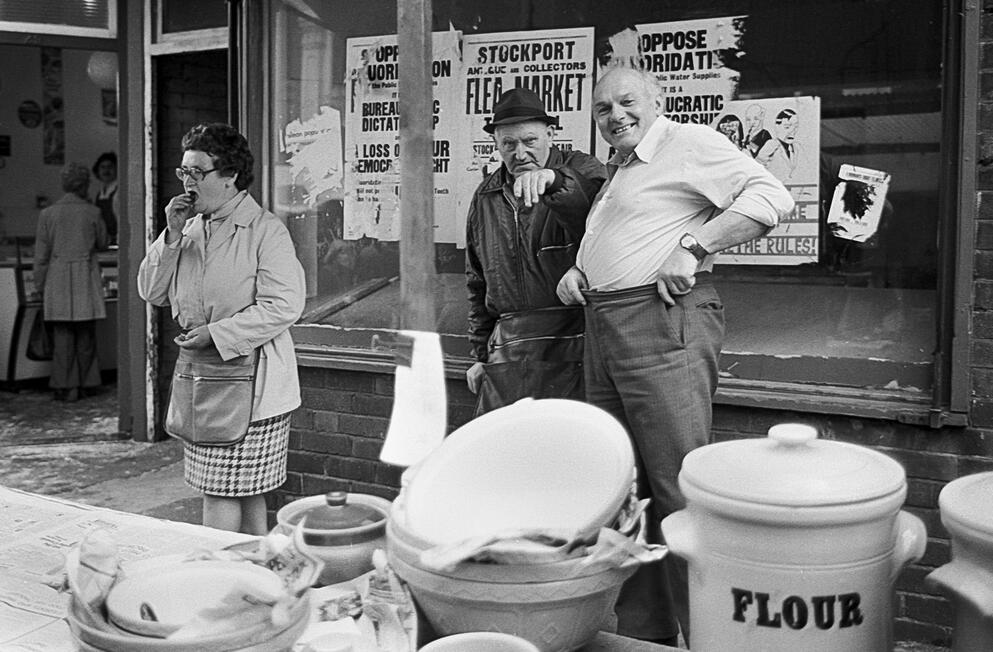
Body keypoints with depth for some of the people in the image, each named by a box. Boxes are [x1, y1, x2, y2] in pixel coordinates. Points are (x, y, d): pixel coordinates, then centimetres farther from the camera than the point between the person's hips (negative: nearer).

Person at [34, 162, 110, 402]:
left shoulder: (47, 214, -1)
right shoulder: (92, 213, -3)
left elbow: (41, 255, 1)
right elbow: (102, 243, 11)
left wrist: (40, 286, 8)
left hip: (58, 280, 0)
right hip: (85, 279, 0)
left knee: (62, 335, 4)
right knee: (86, 334, 9)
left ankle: (65, 387, 6)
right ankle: (87, 383, 15)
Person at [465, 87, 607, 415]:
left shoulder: (581, 170, 2)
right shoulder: (486, 197, 16)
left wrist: (553, 179, -43)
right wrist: (480, 353, 22)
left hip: (571, 345, -4)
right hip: (507, 349, 5)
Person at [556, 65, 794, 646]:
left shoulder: (691, 144, -2)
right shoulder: (617, 171, 26)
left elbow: (772, 197, -14)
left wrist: (692, 247, -19)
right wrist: (576, 272, 16)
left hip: (663, 320, -9)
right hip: (603, 330, 9)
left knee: (678, 488, -12)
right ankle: (640, 630, 23)